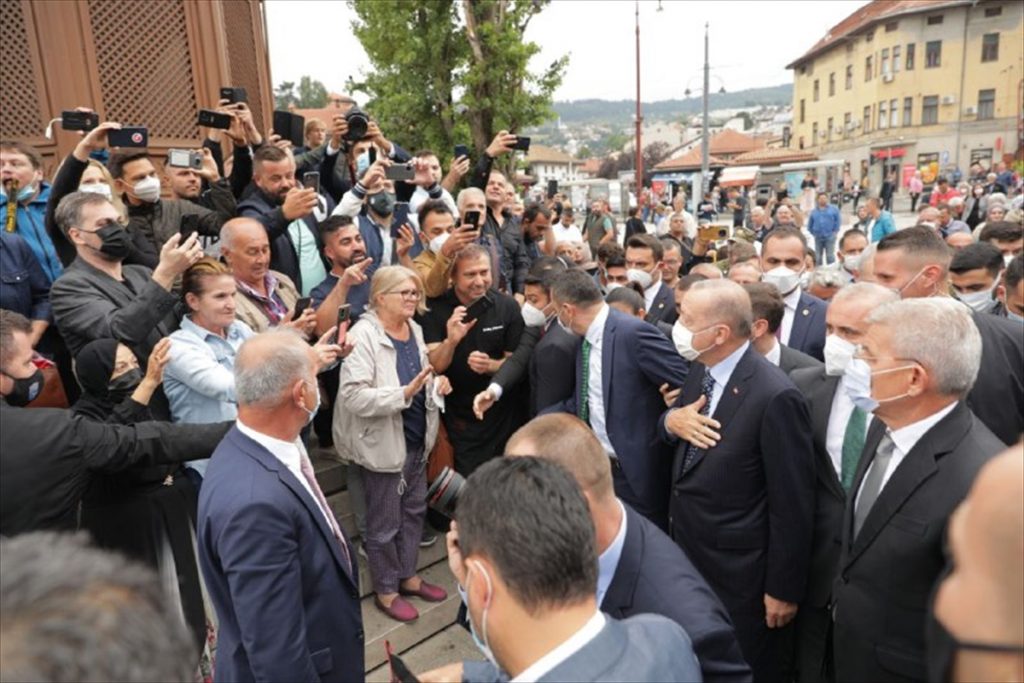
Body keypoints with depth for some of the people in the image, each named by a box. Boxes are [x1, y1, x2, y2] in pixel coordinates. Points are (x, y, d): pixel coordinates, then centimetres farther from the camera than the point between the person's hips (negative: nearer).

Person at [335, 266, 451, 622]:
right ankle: (386, 590, 30)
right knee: (384, 522, 9)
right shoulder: (363, 335, -20)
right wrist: (404, 393, -34)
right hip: (383, 443, -8)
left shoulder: (414, 329, 4)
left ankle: (408, 576, 40)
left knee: (414, 511, 20)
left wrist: (436, 384, -2)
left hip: (417, 439, 8)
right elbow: (353, 395, -28)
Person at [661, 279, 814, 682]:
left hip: (738, 575, -7)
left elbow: (791, 505, -20)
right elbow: (670, 428, 10)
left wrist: (783, 589, -13)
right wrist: (671, 420, -14)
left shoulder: (775, 396, -26)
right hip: (688, 555, 7)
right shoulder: (700, 370, -2)